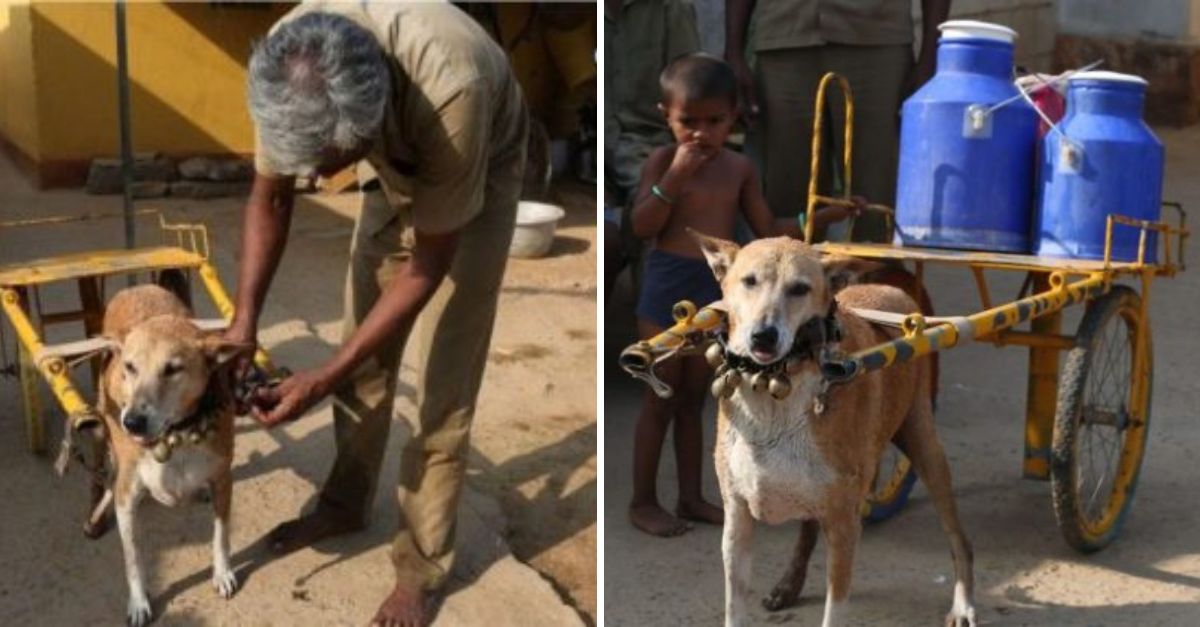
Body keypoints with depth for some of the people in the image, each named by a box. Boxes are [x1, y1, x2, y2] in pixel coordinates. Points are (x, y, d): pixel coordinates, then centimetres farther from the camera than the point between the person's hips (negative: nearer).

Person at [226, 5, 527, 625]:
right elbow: (269, 196, -11)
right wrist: (243, 320, -19)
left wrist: (323, 378, -29)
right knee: (363, 356, 11)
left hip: (480, 175, -5)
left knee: (442, 384, -5)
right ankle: (346, 504, 33)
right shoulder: (290, 63, -31)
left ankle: (422, 564, 11)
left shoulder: (448, 92, -46)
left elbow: (426, 269, -31)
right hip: (396, 171, 5)